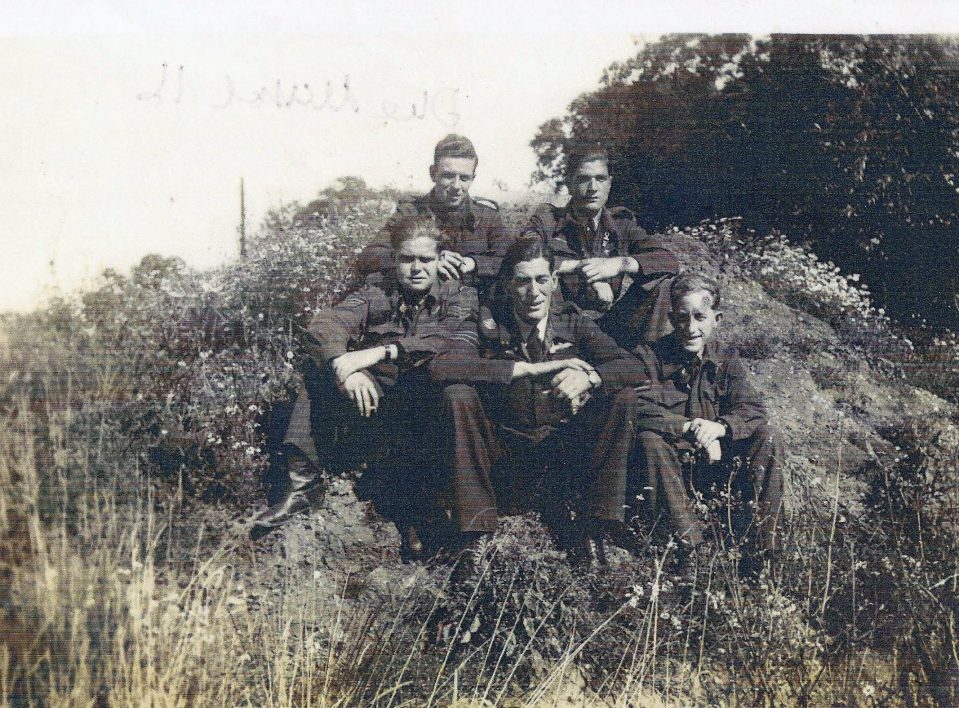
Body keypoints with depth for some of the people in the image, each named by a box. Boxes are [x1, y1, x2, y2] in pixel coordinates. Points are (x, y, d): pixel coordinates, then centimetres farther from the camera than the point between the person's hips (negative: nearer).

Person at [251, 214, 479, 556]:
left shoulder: (459, 295, 7)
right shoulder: (374, 295, 9)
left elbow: (452, 337, -17)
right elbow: (322, 326, -10)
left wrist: (381, 352, -29)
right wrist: (345, 368, -33)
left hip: (427, 412, -2)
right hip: (373, 407, 2)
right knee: (320, 361, -17)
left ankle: (409, 506, -18)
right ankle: (303, 483, -19)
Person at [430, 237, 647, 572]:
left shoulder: (574, 325, 2)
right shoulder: (487, 328, -4)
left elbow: (633, 369, -8)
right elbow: (441, 367, -24)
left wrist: (588, 377, -32)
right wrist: (529, 368, -27)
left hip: (566, 453, 1)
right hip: (507, 454, -1)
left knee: (623, 398, -20)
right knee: (458, 395, -25)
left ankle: (594, 528, -17)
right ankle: (474, 537, -23)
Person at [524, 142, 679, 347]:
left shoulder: (621, 221, 9)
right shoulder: (548, 219, 0)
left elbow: (670, 262, -4)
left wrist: (621, 264, -20)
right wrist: (578, 266, -23)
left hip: (611, 321, 3)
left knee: (659, 284, -15)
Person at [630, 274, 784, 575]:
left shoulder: (727, 364, 4)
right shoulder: (649, 357, -6)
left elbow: (753, 410, -10)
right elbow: (639, 409, -21)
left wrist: (721, 426, -32)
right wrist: (691, 428, -32)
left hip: (715, 467, 3)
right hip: (671, 469, -3)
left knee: (767, 437, -18)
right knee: (650, 439, -33)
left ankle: (757, 545, -17)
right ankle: (688, 545, -34)